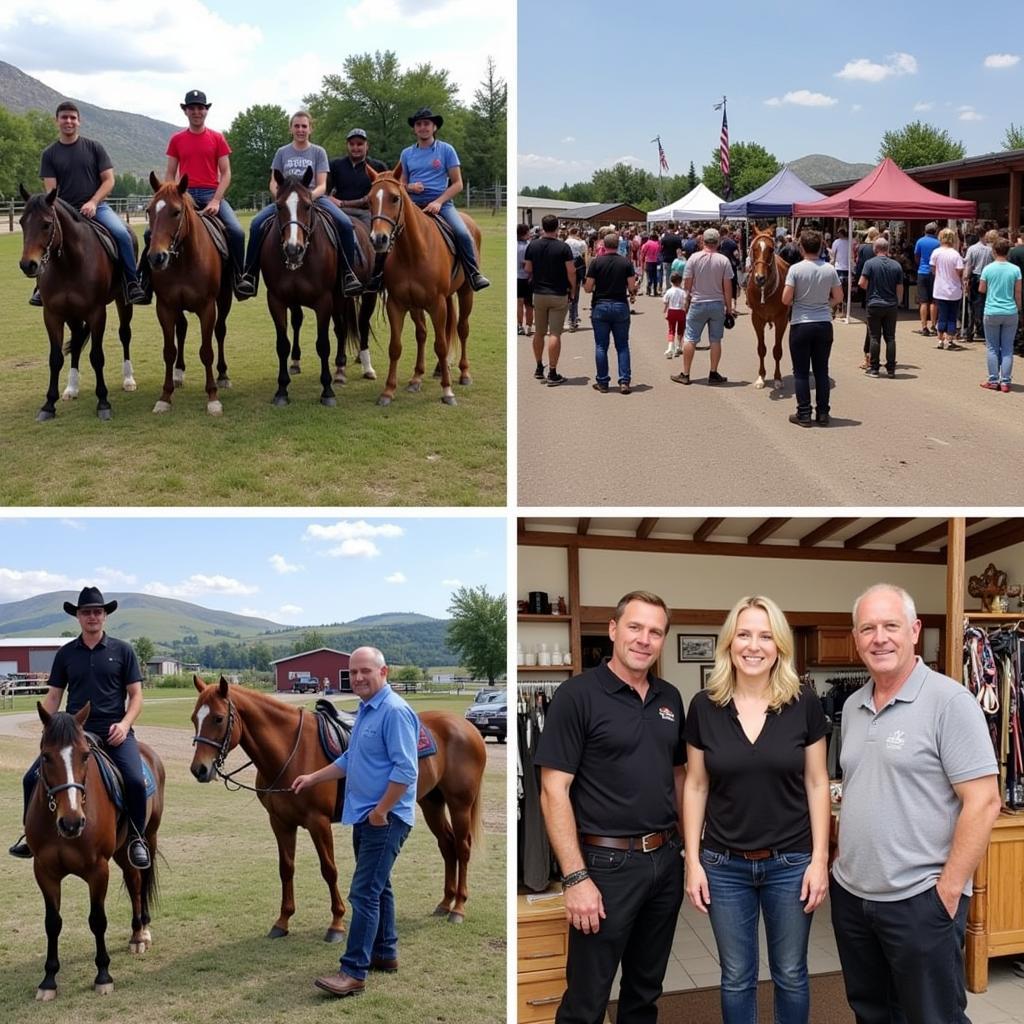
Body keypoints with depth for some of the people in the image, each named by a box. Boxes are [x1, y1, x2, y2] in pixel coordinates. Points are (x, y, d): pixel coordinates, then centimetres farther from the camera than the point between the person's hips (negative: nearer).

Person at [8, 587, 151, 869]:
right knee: (33, 778, -10)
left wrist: (124, 724, -12)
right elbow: (53, 696, 12)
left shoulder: (122, 651, 5)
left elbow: (136, 695, 5)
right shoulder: (66, 653, 11)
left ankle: (137, 839, -1)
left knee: (135, 780, -25)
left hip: (114, 732, -3)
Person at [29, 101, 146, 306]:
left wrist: (93, 202, -13)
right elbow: (51, 190, 3)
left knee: (122, 233, -27)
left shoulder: (93, 147, 7)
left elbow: (109, 180, 2)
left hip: (96, 207, -1)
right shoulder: (49, 154, 8)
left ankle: (133, 283, -18)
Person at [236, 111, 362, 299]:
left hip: (314, 198, -1)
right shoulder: (282, 152, 14)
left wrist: (311, 195, -21)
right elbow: (273, 183, 10)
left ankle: (348, 273, -17)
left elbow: (322, 185, 2)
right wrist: (280, 196, -13)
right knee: (256, 224, -25)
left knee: (345, 223, -28)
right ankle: (249, 275, -18)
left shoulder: (318, 152, 10)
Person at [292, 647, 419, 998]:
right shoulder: (365, 711, 13)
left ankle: (354, 972, -8)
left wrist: (380, 812, -21)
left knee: (364, 893, -10)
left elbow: (406, 770, -23)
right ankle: (385, 953, 29)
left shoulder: (395, 711, -18)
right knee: (377, 887, 17)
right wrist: (313, 778, 20)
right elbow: (351, 760, 25)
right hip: (365, 816, 10)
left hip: (384, 819, -10)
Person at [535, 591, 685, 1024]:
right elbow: (554, 792, -14)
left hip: (666, 859, 6)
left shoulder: (669, 698, 8)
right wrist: (576, 878, -19)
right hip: (607, 863, -6)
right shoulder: (577, 695, -11)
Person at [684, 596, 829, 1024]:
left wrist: (820, 858, -6)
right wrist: (692, 860, -2)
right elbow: (695, 786, 2)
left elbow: (817, 783, -2)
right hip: (724, 864, 1)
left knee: (790, 974, 14)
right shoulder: (704, 706, -4)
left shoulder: (804, 703, -7)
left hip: (790, 862, -1)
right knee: (736, 977, 13)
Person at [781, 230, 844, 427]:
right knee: (822, 370, 12)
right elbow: (838, 297, 4)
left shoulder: (795, 269, -12)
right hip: (824, 324, 3)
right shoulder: (830, 269, -2)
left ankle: (804, 414, 6)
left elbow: (786, 299, -14)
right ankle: (822, 413, 14)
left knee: (801, 372, 5)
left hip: (801, 325, -3)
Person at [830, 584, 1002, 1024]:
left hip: (919, 901, -7)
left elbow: (983, 802, -16)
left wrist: (949, 890, -17)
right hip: (850, 894, 7)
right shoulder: (853, 706, 8)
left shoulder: (949, 702, -13)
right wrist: (843, 863, 11)